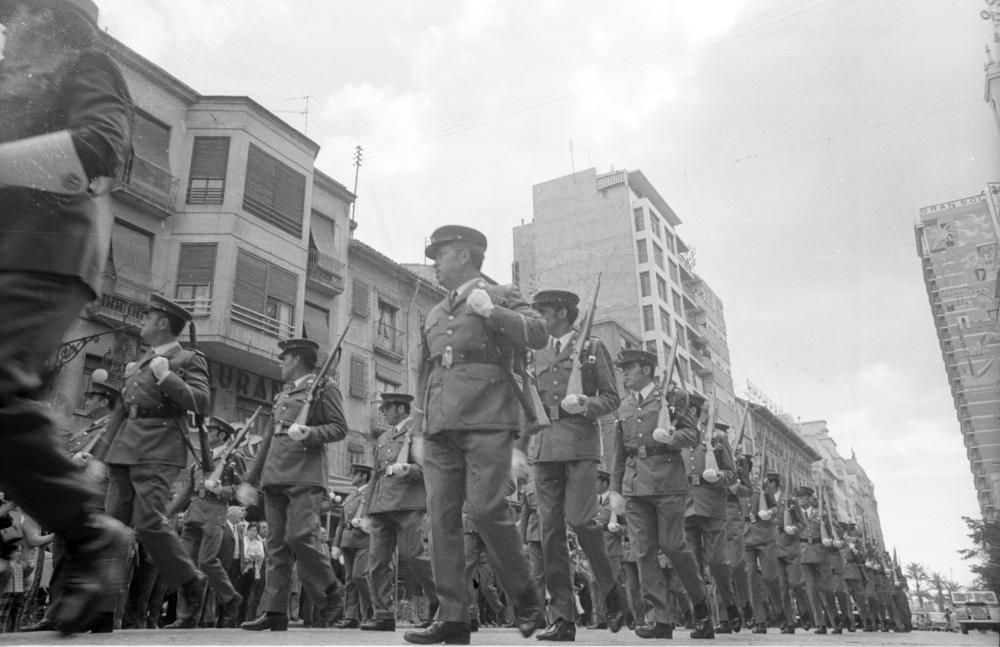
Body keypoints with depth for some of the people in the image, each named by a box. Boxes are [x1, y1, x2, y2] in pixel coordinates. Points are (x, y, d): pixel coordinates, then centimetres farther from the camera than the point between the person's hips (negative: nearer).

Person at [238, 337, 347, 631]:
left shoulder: (324, 387, 3)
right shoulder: (282, 395, 24)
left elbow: (340, 428, -5)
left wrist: (309, 434, -23)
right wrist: (249, 480, 22)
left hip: (305, 476, -7)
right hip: (275, 476, 7)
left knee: (300, 536, -14)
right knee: (277, 543, 3)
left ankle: (331, 598, 3)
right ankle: (275, 612, 6)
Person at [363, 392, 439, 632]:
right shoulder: (382, 438, 24)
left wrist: (407, 470, -22)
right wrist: (369, 509, 22)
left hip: (407, 504, -7)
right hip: (381, 506, 7)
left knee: (412, 554, -9)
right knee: (377, 560, 1)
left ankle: (442, 602, 8)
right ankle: (384, 615, 8)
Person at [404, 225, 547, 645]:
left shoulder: (500, 296, 9)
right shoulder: (434, 314, 25)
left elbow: (539, 335, -5)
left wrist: (490, 311, -13)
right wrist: (419, 419, 23)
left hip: (486, 421, -6)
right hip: (440, 427, 6)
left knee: (485, 508, -13)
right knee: (441, 518, -1)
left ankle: (527, 600, 8)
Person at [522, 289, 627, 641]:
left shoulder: (593, 348, 7)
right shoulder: (537, 354, 19)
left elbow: (611, 398, 4)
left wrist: (584, 406, -14)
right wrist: (521, 447, 13)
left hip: (580, 443, -4)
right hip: (544, 446, 4)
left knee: (579, 519, -14)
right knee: (550, 528, -1)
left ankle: (612, 593, 11)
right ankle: (562, 618, 4)